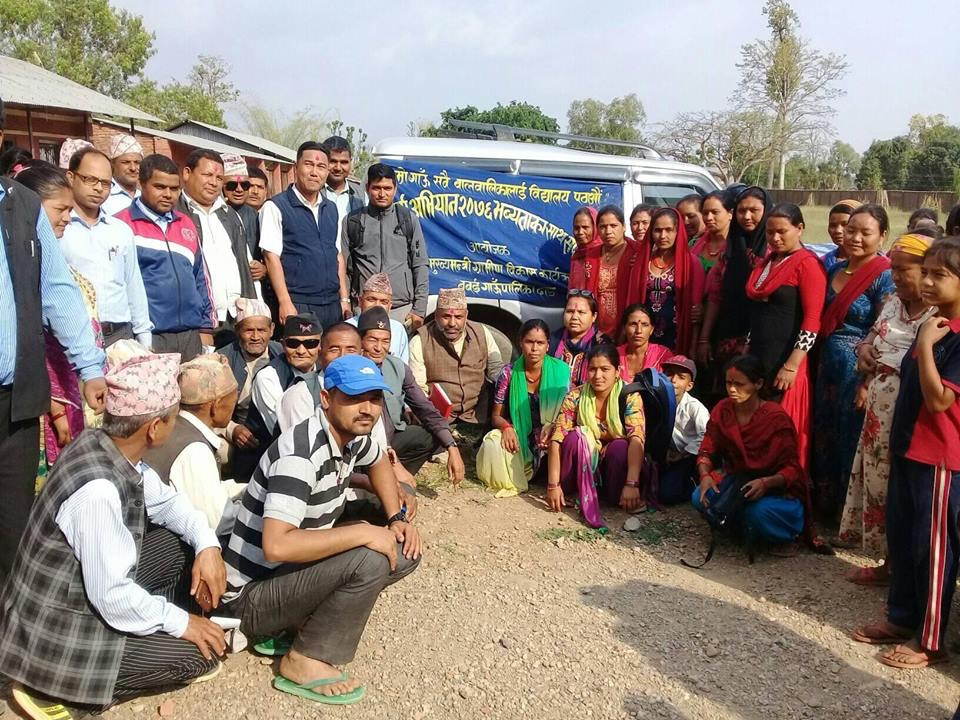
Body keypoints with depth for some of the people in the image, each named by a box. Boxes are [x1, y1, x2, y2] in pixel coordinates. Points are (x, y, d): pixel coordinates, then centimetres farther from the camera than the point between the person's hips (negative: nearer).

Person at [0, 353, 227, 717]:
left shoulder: (107, 446, -8)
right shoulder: (98, 489, -34)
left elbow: (165, 500, 7)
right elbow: (112, 595, -29)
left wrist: (207, 543, -8)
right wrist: (179, 621, -15)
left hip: (79, 592, 8)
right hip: (57, 634, -8)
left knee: (183, 545, 8)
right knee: (203, 652, -5)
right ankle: (56, 691, 1)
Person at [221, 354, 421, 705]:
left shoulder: (352, 434, -2)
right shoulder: (300, 455, -28)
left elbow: (379, 464, 22)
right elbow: (277, 546, -38)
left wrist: (397, 520, 7)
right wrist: (364, 532, -29)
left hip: (295, 570, 9)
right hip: (253, 595, -9)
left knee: (405, 551, 2)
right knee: (370, 559, -27)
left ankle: (307, 619, 5)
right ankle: (304, 661, -9)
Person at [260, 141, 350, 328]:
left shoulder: (331, 209, 15)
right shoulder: (275, 207, -3)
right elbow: (271, 256, -9)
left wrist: (345, 299, 10)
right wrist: (285, 303, -16)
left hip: (332, 306, 6)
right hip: (296, 307, -5)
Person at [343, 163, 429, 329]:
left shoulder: (409, 219, 9)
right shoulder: (352, 221, 9)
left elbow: (421, 265, 7)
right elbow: (344, 267, 9)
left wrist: (419, 309, 0)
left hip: (402, 309, 0)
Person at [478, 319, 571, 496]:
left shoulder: (561, 371, -5)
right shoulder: (509, 373, -3)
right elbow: (496, 415, 3)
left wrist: (553, 426, -25)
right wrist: (506, 427, -22)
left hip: (550, 443, 0)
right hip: (519, 442, 0)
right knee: (493, 443, -29)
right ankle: (512, 483, -6)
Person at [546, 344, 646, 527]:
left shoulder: (629, 397, -17)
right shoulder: (575, 397, -14)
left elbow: (637, 439, -29)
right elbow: (556, 440, -20)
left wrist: (631, 484, -41)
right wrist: (553, 485, -28)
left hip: (615, 466, 0)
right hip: (583, 465, 1)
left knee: (620, 445, -32)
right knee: (576, 435, -28)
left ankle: (620, 499, -13)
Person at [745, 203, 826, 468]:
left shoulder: (808, 263, -9)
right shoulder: (767, 262, 15)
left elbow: (813, 320, -15)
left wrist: (791, 366, -19)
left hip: (786, 361, -7)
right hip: (758, 356, 7)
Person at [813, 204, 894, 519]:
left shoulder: (884, 277, -11)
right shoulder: (835, 270, 8)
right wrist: (820, 361, 8)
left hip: (860, 370, -7)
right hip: (828, 365, 7)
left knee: (851, 439, 4)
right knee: (823, 435, 15)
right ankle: (825, 502, 32)